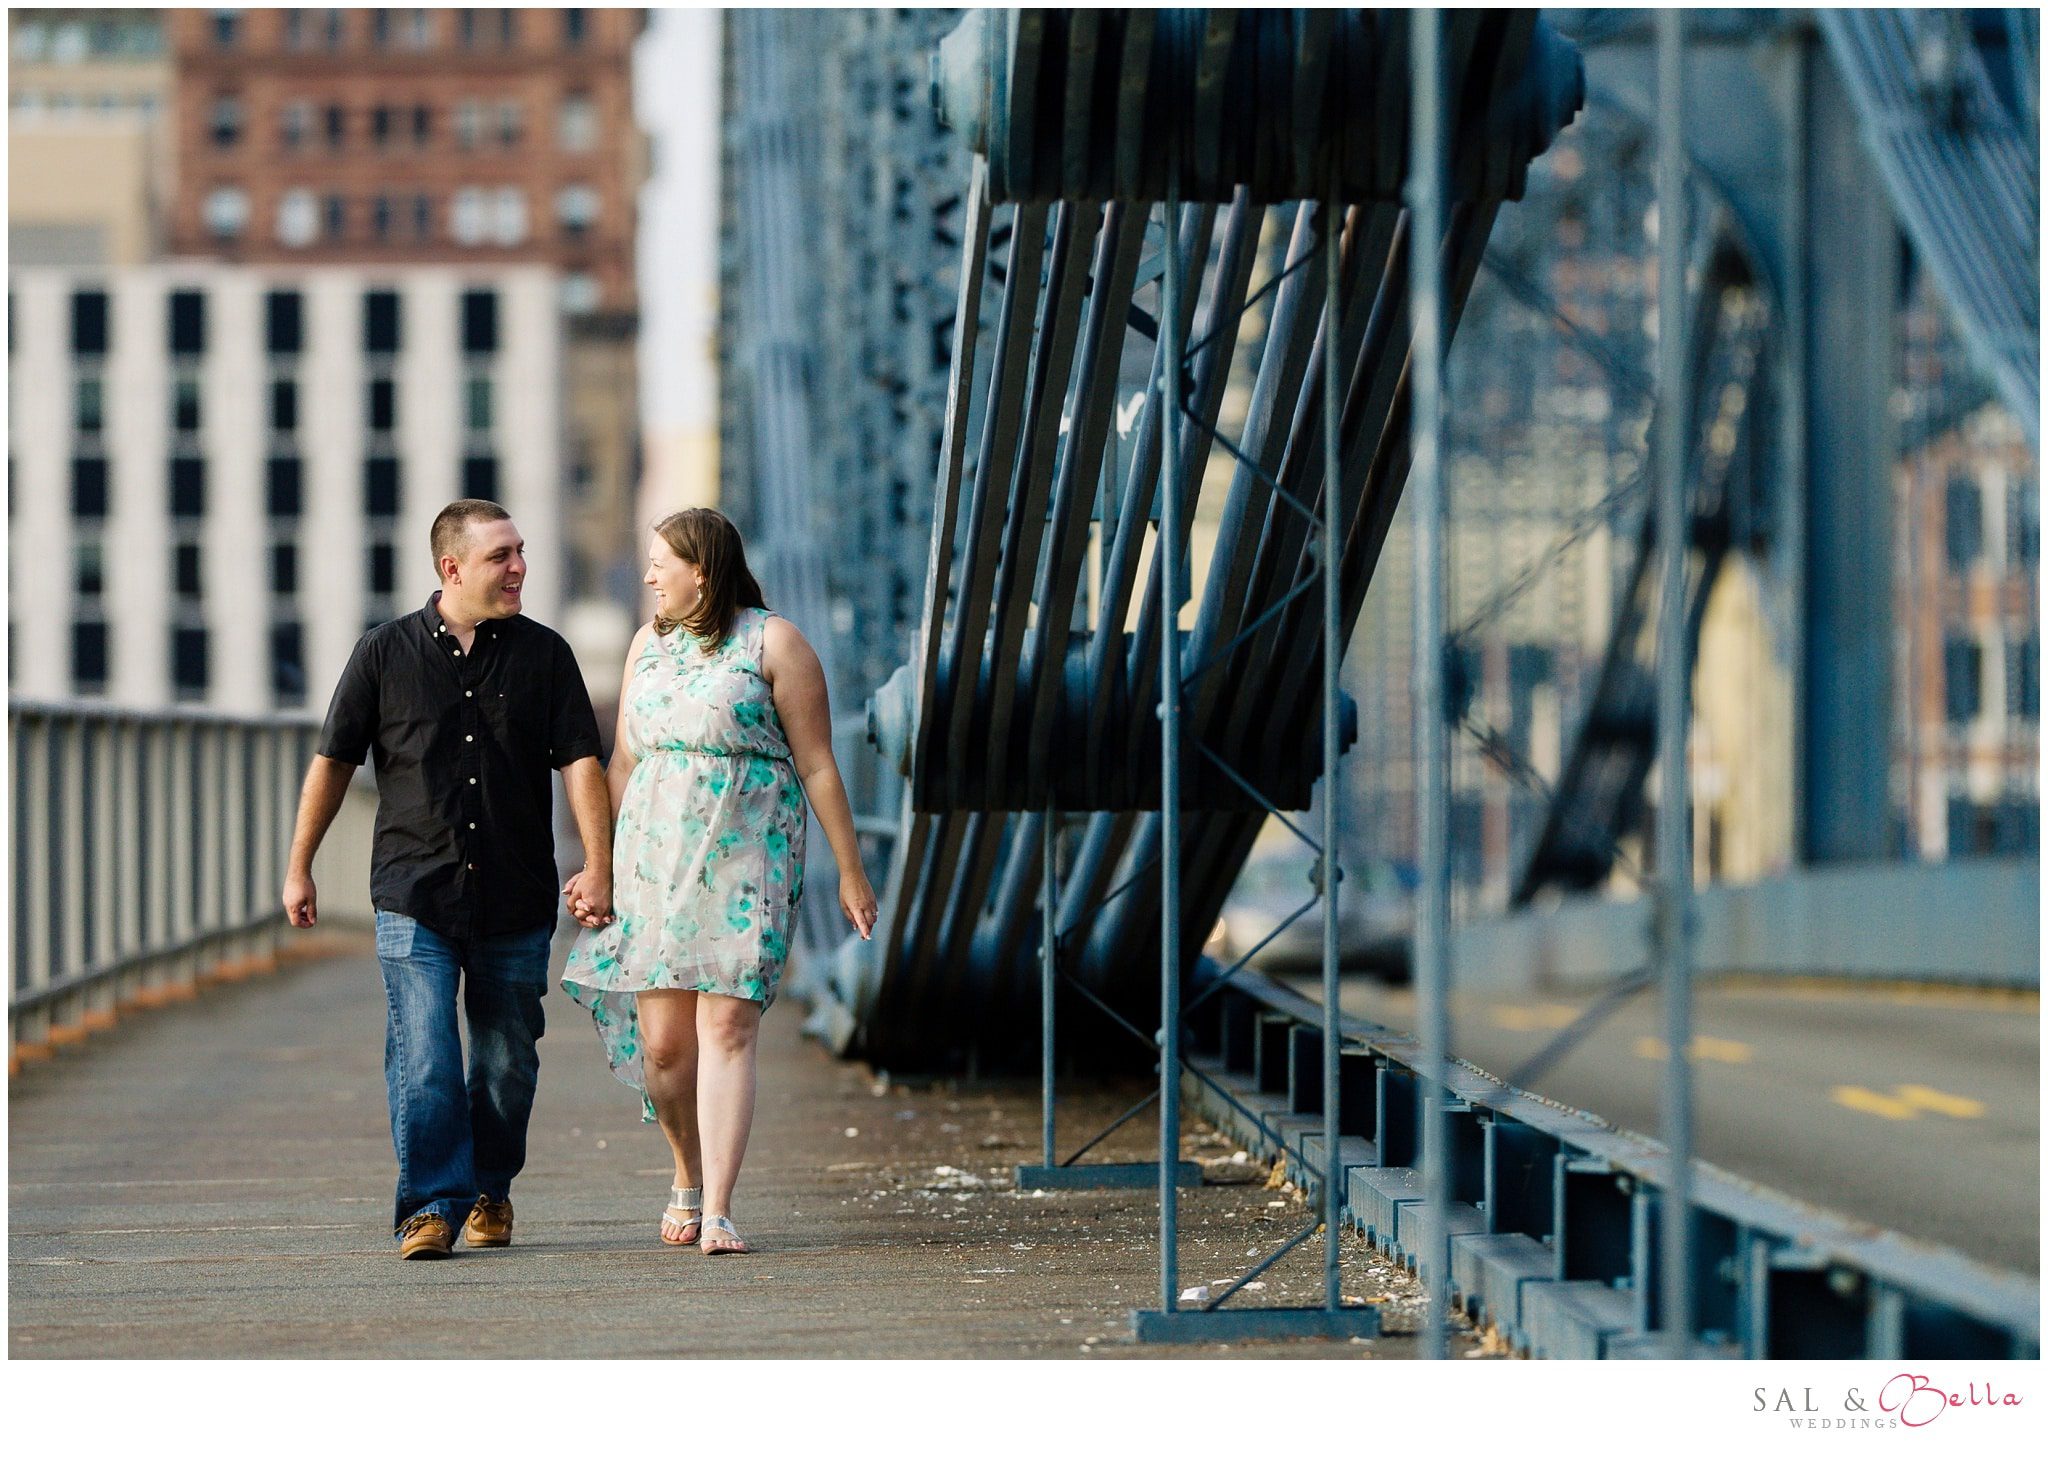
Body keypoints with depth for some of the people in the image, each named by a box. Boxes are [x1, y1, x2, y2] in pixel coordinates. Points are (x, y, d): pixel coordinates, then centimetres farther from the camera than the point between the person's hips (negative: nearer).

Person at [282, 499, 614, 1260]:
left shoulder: (543, 654, 4)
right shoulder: (386, 653, 2)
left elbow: (580, 762, -1)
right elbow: (334, 761, 9)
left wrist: (597, 867, -13)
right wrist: (299, 868, 11)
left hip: (516, 903, 2)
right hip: (414, 897, -1)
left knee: (507, 1060, 8)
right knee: (423, 1058, -11)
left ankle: (490, 1191, 26)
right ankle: (433, 1205, -9)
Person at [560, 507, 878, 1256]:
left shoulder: (773, 643, -1)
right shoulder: (648, 645, 16)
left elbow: (817, 766, -1)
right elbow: (623, 761, 19)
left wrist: (850, 871, -2)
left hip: (747, 855, -4)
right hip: (654, 855, 5)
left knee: (727, 1029, -13)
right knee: (661, 1041, 1)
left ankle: (718, 1210, -14)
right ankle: (689, 1178, 25)